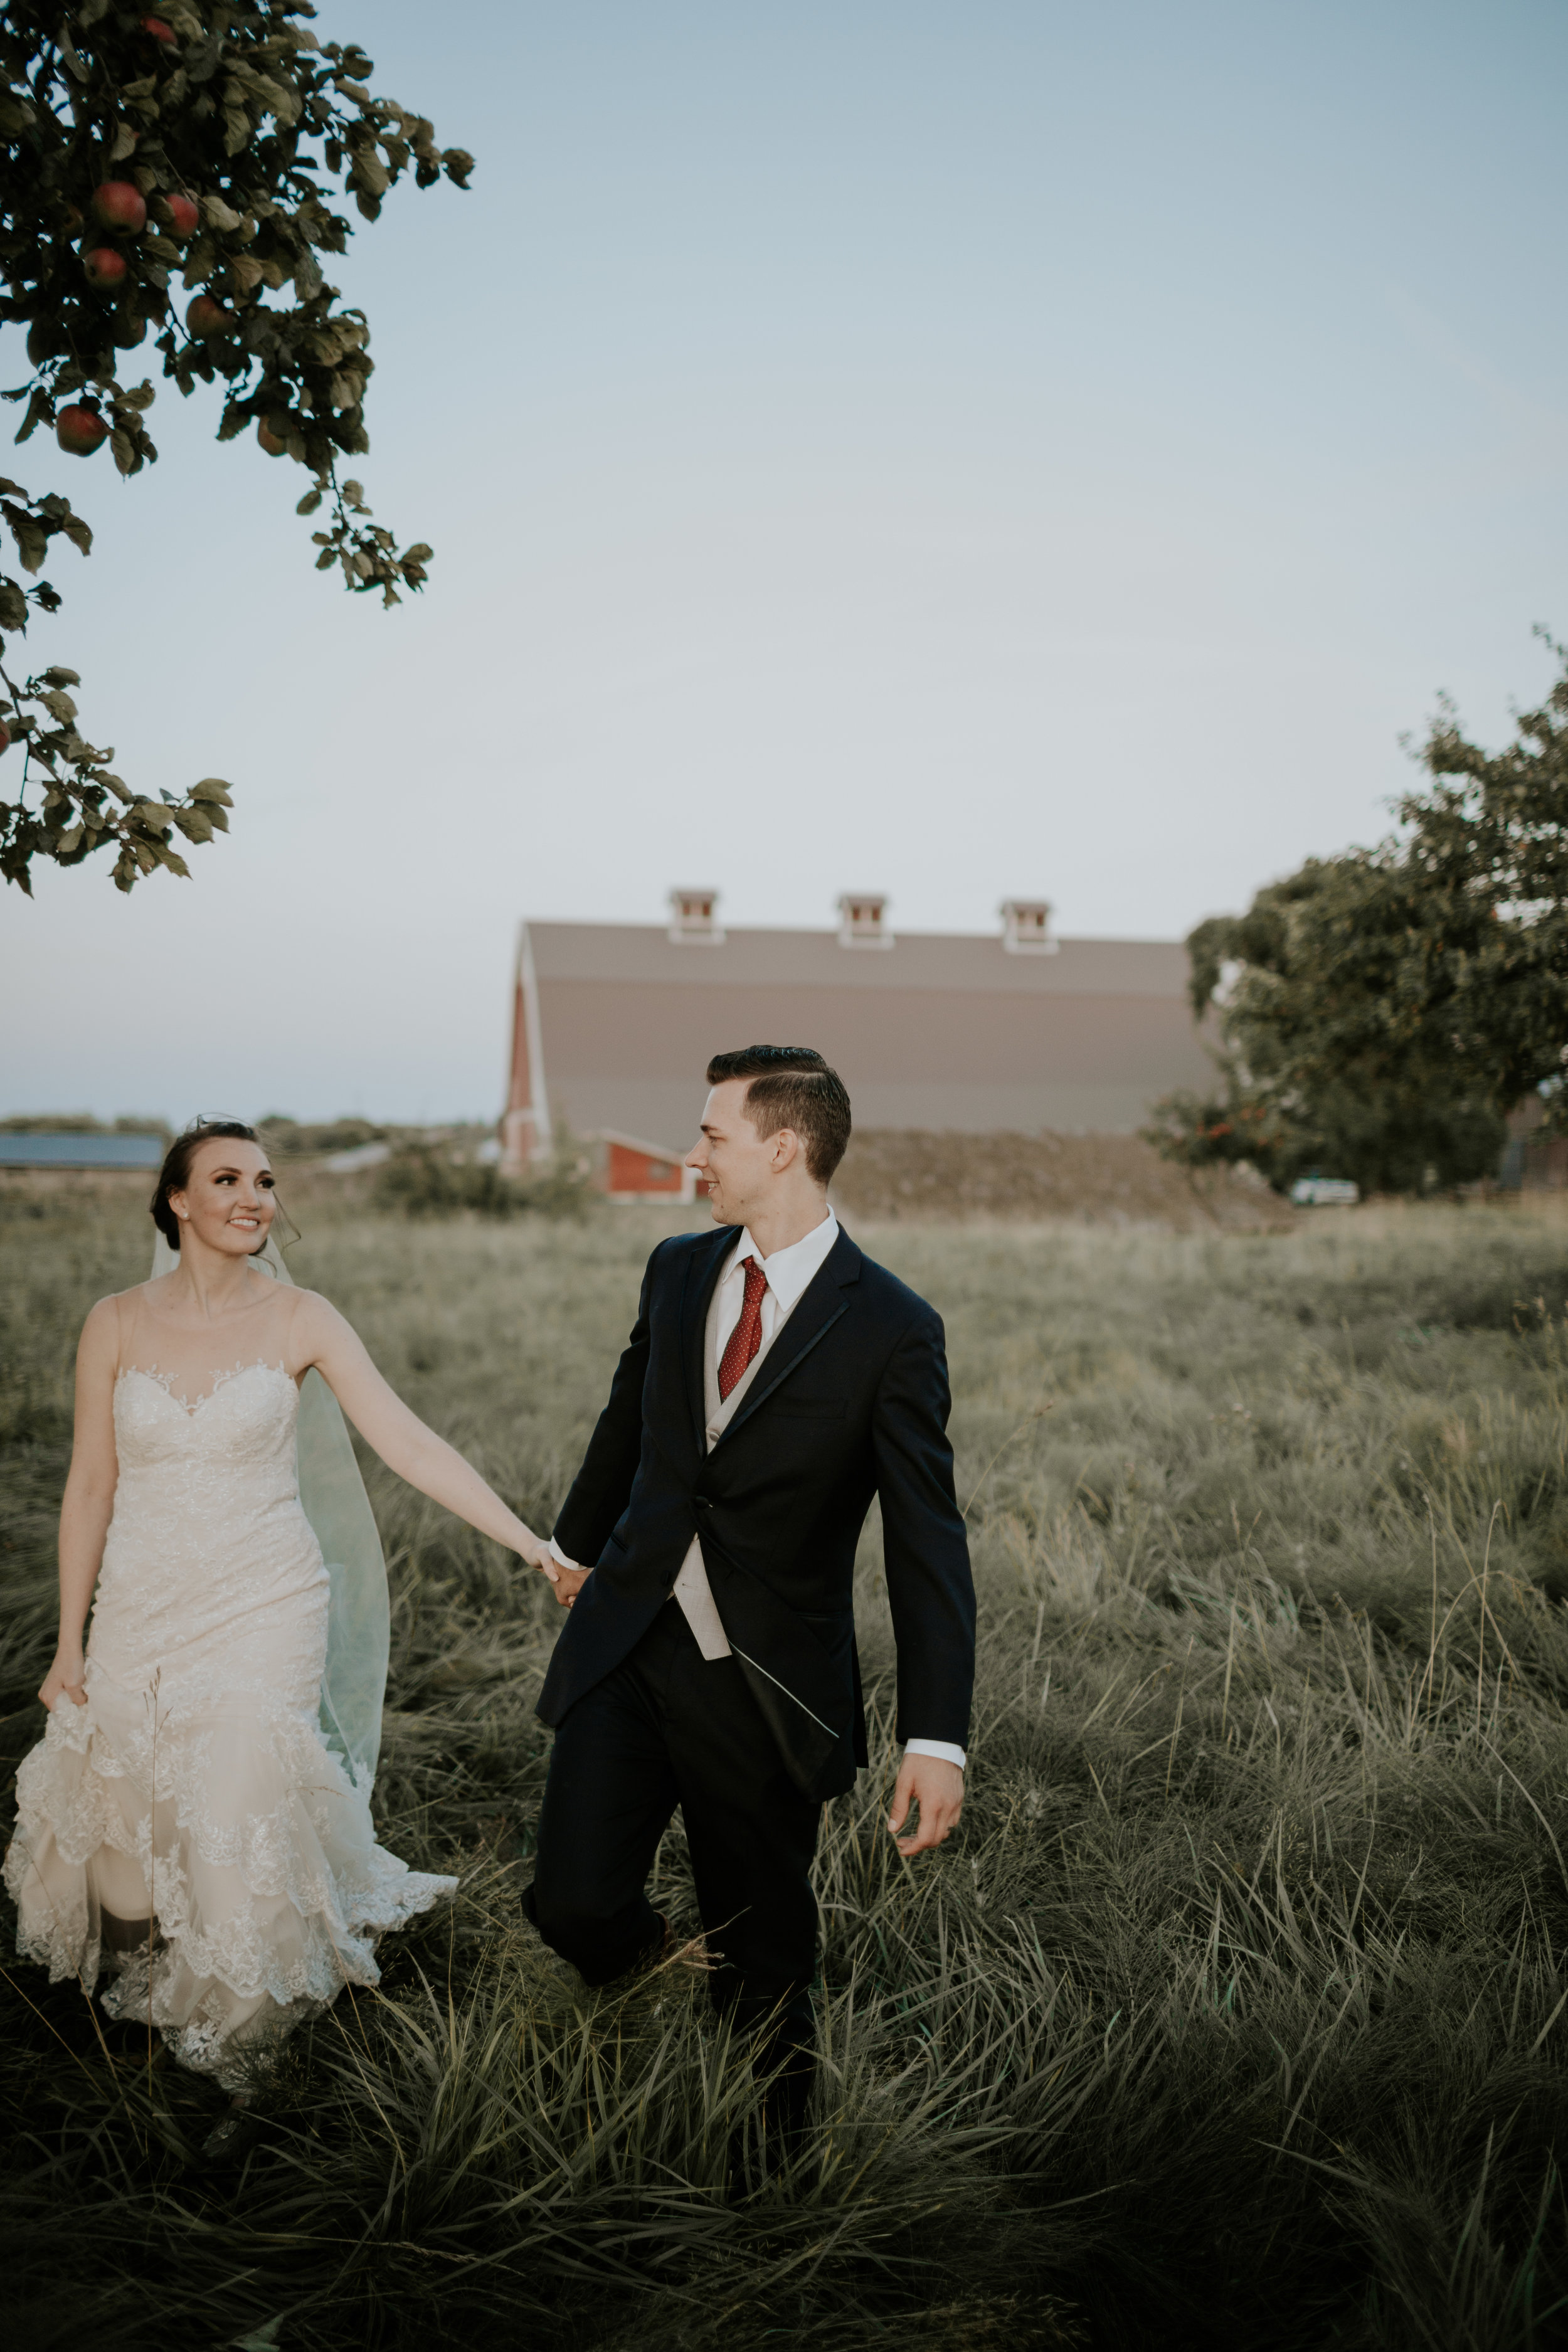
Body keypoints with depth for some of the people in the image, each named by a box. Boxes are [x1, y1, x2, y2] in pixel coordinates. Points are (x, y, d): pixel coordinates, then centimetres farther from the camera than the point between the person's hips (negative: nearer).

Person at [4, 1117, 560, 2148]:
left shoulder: (299, 1319, -6)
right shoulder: (116, 1324, -1)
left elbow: (410, 1444, -11)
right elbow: (91, 1487, 4)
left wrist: (534, 1544, -18)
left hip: (263, 1615, -2)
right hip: (141, 1616, 2)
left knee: (239, 1843, -1)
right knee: (125, 1846, 9)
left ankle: (230, 2078, 23)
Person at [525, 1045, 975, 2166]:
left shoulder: (892, 1329, -14)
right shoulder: (676, 1270, 2)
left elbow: (928, 1542, -14)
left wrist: (936, 1740, -20)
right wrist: (580, 1544, 33)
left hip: (766, 1683, -4)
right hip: (628, 1642, 4)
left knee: (764, 1961, 9)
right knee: (572, 1902, -5)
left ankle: (771, 2169, 36)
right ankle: (663, 1978, 31)